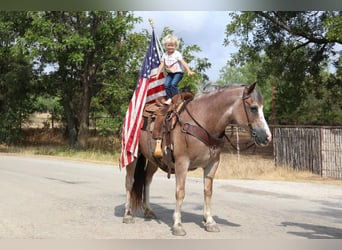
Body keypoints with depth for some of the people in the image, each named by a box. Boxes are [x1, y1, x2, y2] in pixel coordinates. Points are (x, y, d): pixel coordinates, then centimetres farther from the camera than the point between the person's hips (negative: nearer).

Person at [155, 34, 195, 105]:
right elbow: (161, 65, 7)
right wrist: (157, 74, 1)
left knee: (173, 83, -24)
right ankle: (169, 98, 0)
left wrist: (189, 71, -28)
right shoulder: (164, 55, 4)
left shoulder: (177, 54, -10)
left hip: (178, 72, -5)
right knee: (166, 84, -14)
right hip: (170, 73, 5)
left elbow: (183, 63, -17)